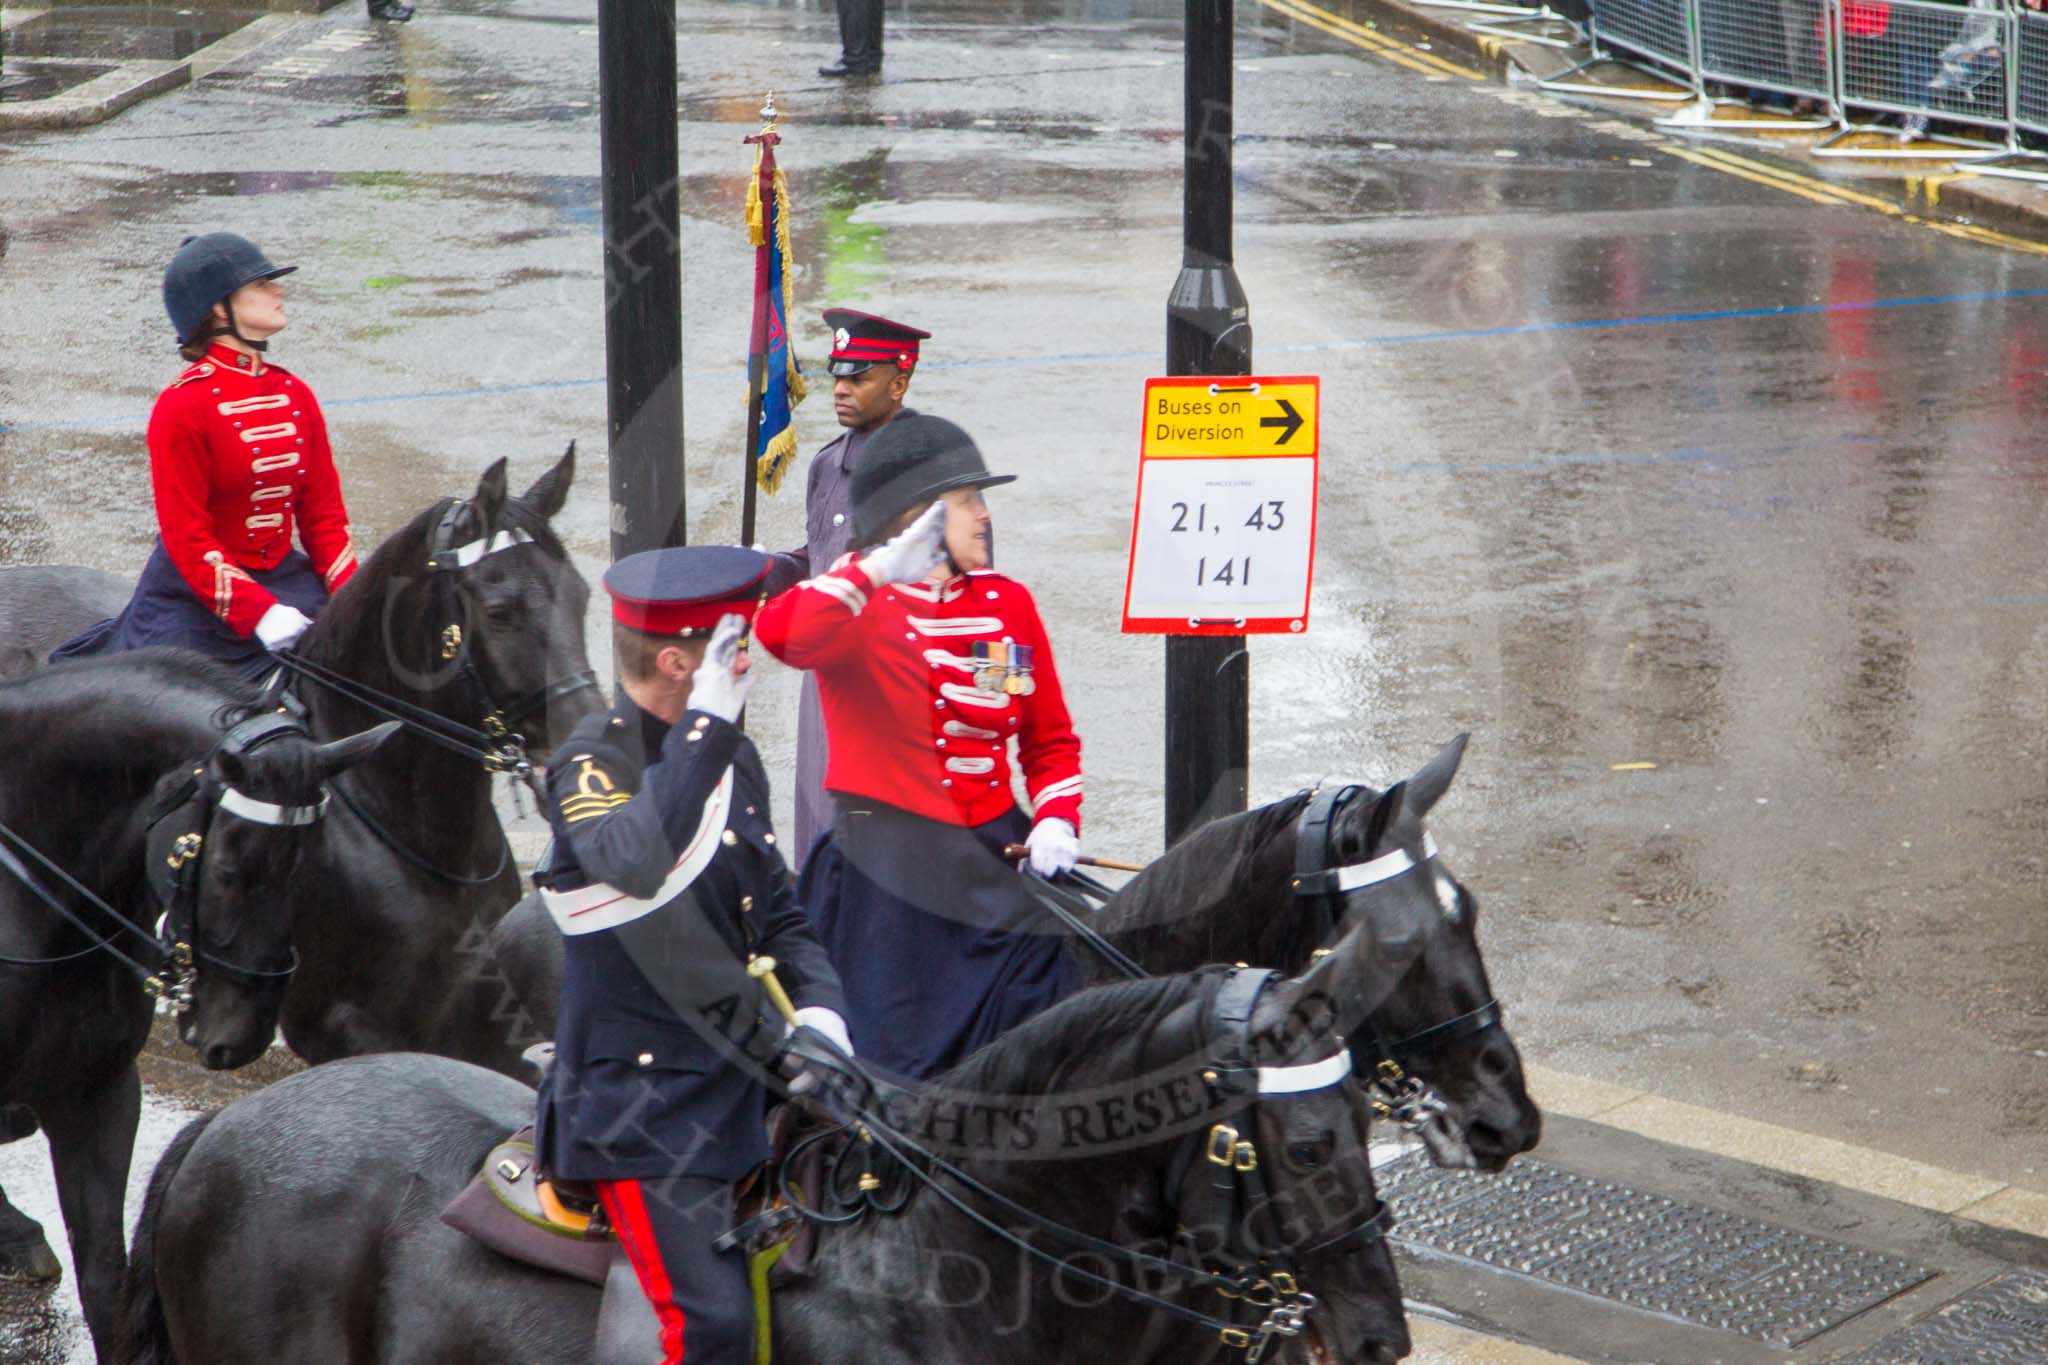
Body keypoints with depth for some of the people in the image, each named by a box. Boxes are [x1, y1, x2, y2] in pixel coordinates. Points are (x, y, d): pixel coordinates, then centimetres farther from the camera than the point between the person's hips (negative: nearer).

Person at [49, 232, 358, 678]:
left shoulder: (296, 395, 6)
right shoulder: (183, 405, -14)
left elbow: (324, 512, 7)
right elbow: (187, 536, -17)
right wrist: (261, 615, -25)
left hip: (284, 581, 5)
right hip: (196, 593, -5)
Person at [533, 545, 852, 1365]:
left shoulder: (732, 759, 10)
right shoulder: (591, 765, -13)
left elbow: (778, 918, 20)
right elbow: (639, 863, -38)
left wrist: (818, 1007, 1)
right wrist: (704, 724, -32)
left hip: (744, 1080, 8)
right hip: (643, 1105, -8)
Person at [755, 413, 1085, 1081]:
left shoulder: (1007, 602, 10)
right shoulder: (859, 606, -4)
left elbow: (1050, 737, 18)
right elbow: (780, 633, -29)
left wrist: (1056, 820, 2)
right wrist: (878, 570, -27)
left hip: (993, 852, 5)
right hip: (886, 869, -5)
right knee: (900, 1058, 0)